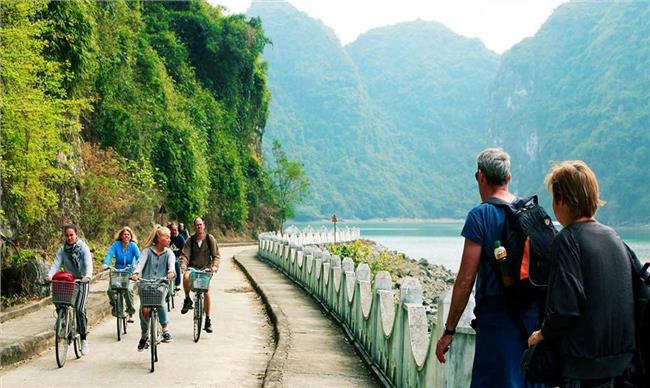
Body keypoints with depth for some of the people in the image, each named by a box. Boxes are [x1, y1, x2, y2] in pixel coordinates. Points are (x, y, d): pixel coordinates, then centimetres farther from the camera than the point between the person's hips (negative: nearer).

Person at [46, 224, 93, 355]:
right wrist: (49, 275, -27)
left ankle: (84, 339, -9)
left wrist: (88, 276, -39)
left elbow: (88, 263, -20)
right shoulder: (62, 250, 5)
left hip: (82, 281, -5)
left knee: (79, 309, -17)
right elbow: (56, 263, -7)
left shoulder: (83, 247, -7)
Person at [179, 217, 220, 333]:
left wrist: (215, 266, -18)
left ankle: (208, 320, 3)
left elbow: (216, 255, 0)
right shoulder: (191, 240, 2)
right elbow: (185, 254, -5)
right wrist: (183, 264, -25)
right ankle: (187, 300, -11)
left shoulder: (210, 239, 1)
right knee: (186, 276, -35)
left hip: (206, 268, 0)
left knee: (206, 292, -10)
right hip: (193, 267, 0)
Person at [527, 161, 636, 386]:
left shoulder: (568, 239, -14)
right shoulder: (613, 236, 8)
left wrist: (543, 334, -3)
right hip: (623, 359, 7)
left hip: (587, 363, -7)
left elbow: (565, 308, -21)